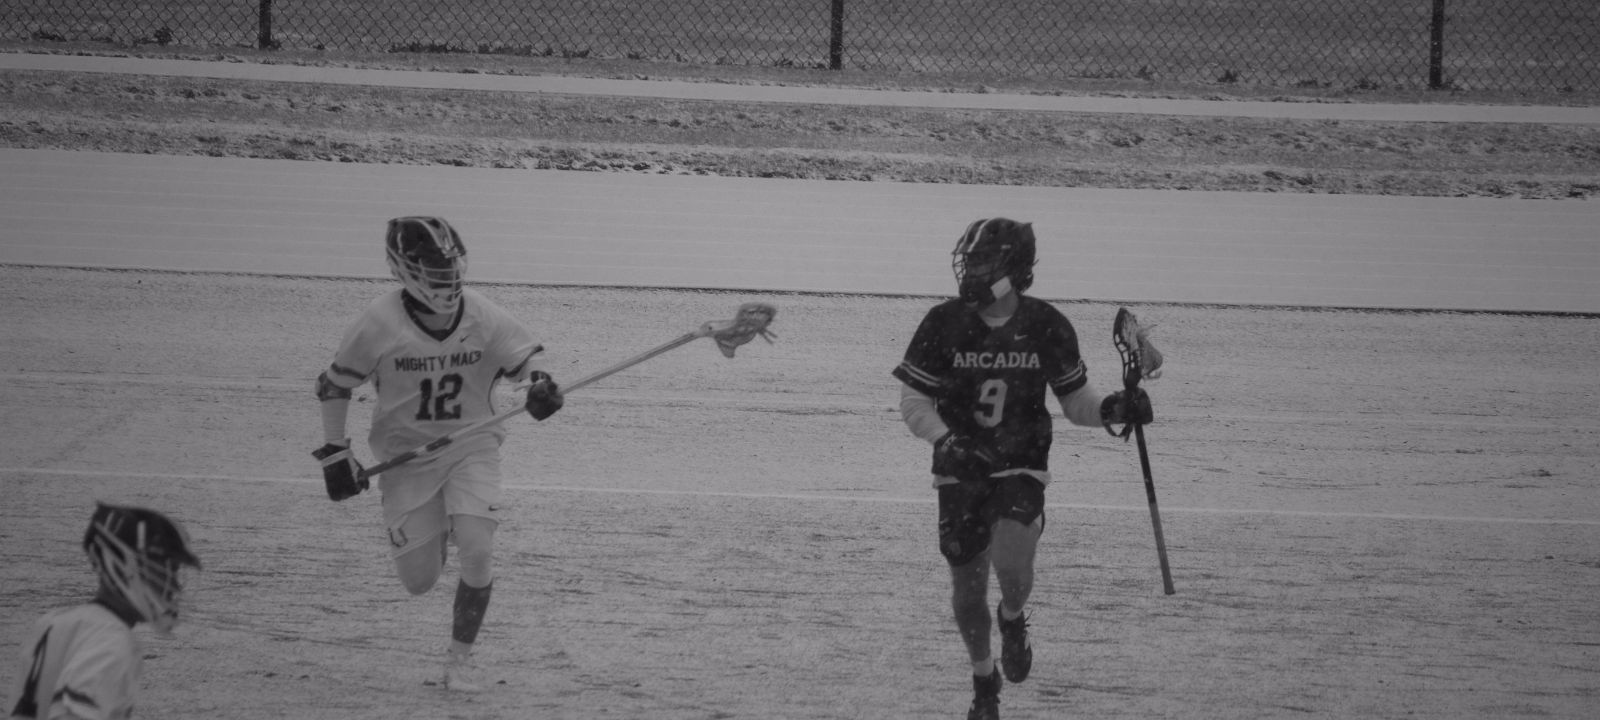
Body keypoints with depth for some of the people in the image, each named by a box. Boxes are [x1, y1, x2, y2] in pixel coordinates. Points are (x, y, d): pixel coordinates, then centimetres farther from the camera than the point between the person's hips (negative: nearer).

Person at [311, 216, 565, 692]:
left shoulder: (484, 318, -11)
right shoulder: (379, 325, -15)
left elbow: (526, 355, 4)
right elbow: (334, 384, -2)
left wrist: (540, 384, -19)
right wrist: (334, 454, -4)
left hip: (471, 446, 0)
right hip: (405, 453, 0)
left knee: (477, 551, -20)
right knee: (419, 581, 0)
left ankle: (461, 657, 1)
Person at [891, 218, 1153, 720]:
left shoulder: (1047, 328, -10)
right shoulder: (944, 324, -11)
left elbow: (1075, 402, 2)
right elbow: (913, 402, -4)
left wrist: (1113, 409, -19)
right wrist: (948, 442, -22)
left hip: (1021, 467, -1)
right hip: (960, 471, 1)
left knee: (1011, 563, -24)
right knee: (967, 582, 6)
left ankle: (1012, 619, 15)